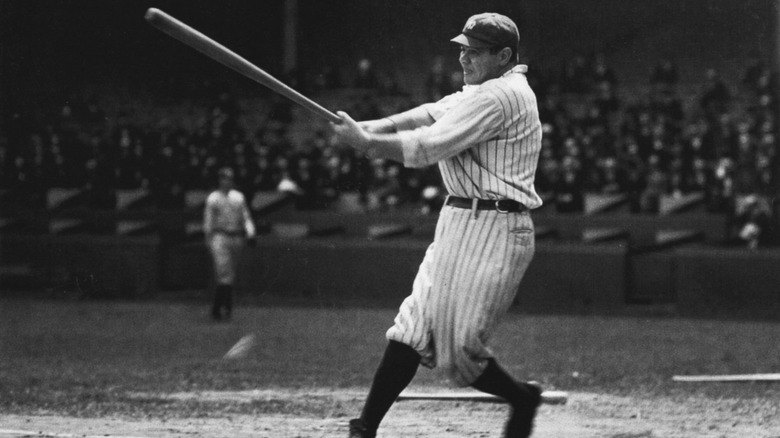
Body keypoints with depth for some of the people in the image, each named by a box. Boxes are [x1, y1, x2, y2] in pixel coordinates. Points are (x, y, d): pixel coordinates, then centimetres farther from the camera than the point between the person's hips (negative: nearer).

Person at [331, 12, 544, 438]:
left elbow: (427, 147, -18)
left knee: (458, 350, -5)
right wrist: (374, 129, -4)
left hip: (492, 231, -10)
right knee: (412, 328, 4)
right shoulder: (487, 90, 17)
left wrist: (364, 140, -10)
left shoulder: (499, 97, -16)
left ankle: (522, 399, 19)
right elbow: (431, 115, 11)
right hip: (458, 226, 10)